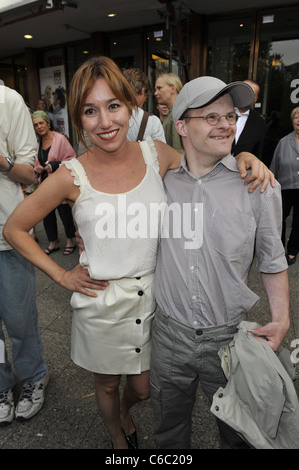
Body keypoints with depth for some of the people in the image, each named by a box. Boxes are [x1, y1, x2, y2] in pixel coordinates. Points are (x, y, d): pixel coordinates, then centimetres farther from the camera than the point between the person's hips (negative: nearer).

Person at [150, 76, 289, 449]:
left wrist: (281, 318, -6)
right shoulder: (161, 180, -4)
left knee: (238, 431, 25)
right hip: (170, 334, 2)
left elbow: (271, 259, 0)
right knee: (169, 428, 26)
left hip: (231, 335, -1)